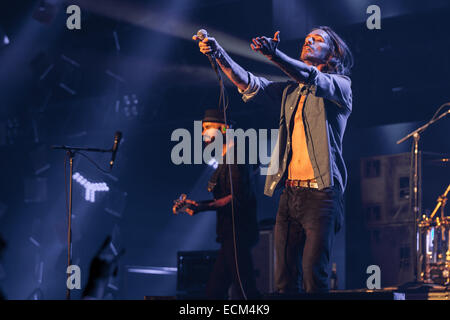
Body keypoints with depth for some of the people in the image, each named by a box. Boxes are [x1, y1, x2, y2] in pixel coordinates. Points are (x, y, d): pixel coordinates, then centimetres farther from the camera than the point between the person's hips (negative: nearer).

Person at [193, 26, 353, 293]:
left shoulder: (340, 85, 3)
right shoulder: (291, 90, 21)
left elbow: (313, 78, -17)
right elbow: (249, 84, 10)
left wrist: (275, 55, -35)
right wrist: (219, 54, -7)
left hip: (320, 193, -6)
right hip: (290, 192, 6)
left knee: (314, 276, -14)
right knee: (284, 278, 1)